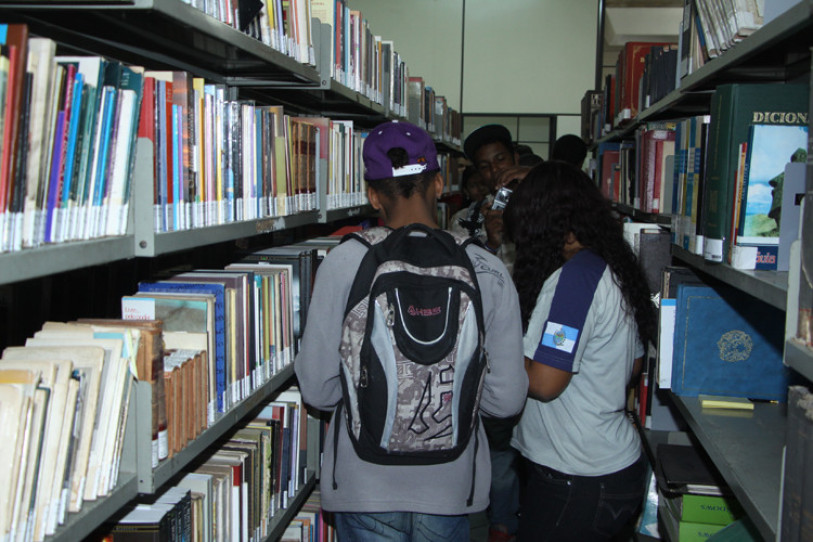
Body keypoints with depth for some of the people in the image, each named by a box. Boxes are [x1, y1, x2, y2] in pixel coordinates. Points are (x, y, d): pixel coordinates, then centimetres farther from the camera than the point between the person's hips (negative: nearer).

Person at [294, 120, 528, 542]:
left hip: (366, 485, -1)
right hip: (451, 483, 2)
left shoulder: (344, 262, -15)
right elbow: (507, 400, -6)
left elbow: (318, 390, -10)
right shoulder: (489, 270, -10)